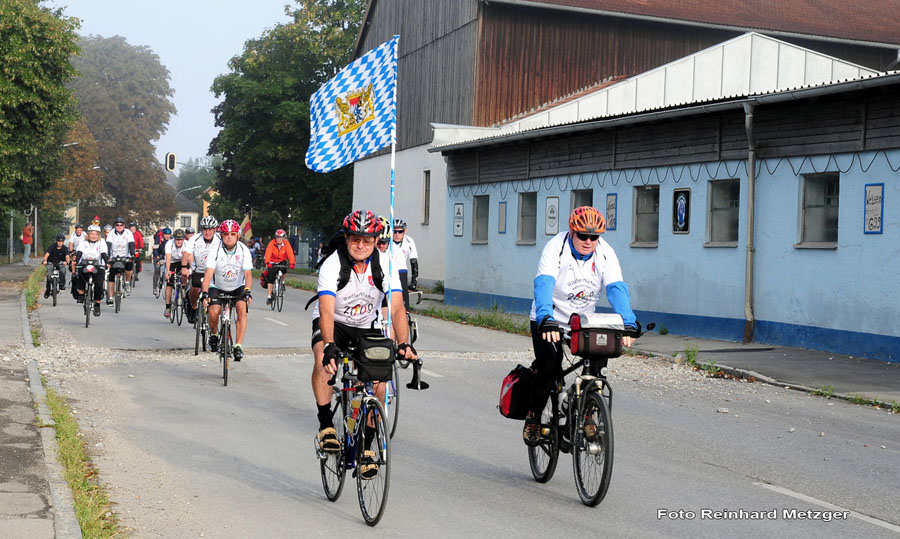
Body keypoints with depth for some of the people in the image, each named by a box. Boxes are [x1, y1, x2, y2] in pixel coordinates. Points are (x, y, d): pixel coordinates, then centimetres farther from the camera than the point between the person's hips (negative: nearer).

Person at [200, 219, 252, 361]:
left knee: (242, 309, -25)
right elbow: (208, 273, -27)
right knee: (213, 313, -22)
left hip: (238, 287, 0)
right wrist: (205, 293, -41)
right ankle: (213, 335, 12)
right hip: (217, 287, 0)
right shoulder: (215, 250, -19)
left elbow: (247, 274, -24)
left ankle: (238, 346, -20)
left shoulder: (244, 251, -17)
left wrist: (247, 291, -40)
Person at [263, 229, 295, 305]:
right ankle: (269, 296, -4)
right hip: (272, 263, -1)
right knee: (271, 278, -10)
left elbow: (290, 253, -25)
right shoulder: (272, 243, -19)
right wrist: (267, 263, -47)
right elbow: (268, 253, -30)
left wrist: (292, 263, -41)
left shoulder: (286, 244, -15)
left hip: (282, 261, 1)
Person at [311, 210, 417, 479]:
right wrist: (329, 346, -54)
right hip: (333, 324, -2)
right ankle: (326, 426, -21)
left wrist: (404, 344, -42)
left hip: (367, 327, 2)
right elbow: (327, 311, -38)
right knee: (323, 358, -34)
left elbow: (397, 309, -26)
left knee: (379, 381, -14)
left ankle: (367, 446, 3)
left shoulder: (385, 267, -18)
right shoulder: (332, 265, -26)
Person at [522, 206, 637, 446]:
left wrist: (628, 323, -40)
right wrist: (545, 319, -53)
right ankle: (533, 416, 6)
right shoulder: (555, 248, -22)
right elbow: (544, 284, -36)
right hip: (549, 322, -3)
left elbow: (616, 289, -23)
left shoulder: (605, 253, -12)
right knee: (549, 370, -20)